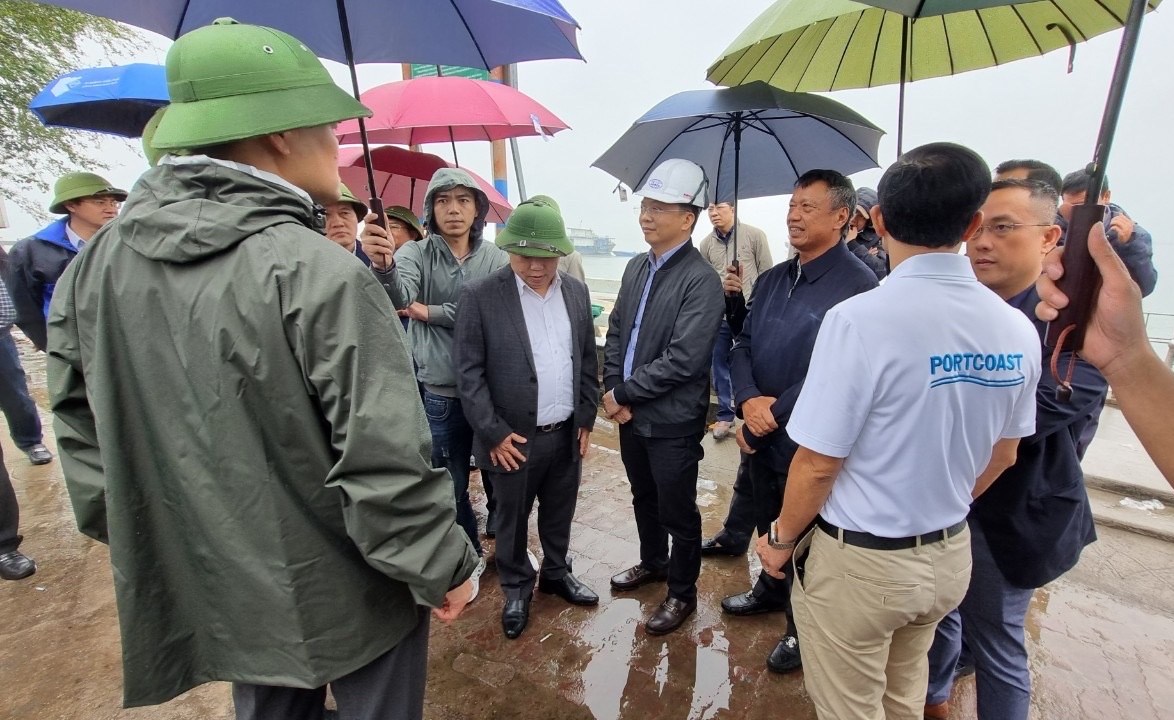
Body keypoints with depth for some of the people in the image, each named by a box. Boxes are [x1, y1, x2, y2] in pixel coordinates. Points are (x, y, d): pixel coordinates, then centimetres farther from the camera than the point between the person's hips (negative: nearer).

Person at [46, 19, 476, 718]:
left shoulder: (95, 264, -4)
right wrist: (441, 571, -12)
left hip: (219, 594, 6)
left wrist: (142, 543, 17)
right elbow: (384, 462, -27)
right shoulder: (320, 274, -26)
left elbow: (81, 422, 5)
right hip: (346, 590, -5)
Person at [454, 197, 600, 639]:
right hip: (513, 439, -3)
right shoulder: (480, 297, -12)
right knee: (512, 521, 17)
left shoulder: (576, 293, 2)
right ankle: (516, 587, 40)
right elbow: (468, 372, -11)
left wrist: (586, 419, 5)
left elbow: (588, 360, 7)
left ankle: (556, 573, 46)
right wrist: (493, 433, -13)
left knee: (559, 515, 22)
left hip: (567, 434, 4)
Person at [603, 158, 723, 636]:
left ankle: (682, 592, 35)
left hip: (673, 421, -7)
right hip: (630, 413, 7)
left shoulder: (701, 281, -18)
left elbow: (683, 360, -23)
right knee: (644, 499, 25)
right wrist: (613, 390, -5)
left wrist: (622, 392, -16)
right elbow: (616, 332, 9)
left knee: (678, 512, 12)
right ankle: (653, 563, 50)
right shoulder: (636, 267, 6)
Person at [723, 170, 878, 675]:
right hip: (761, 435, 7)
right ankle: (771, 590, 52)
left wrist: (772, 415, -18)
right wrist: (749, 398, -14)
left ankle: (803, 628, 38)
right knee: (767, 523, 25)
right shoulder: (773, 279, 7)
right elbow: (743, 344, 4)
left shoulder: (858, 286, -17)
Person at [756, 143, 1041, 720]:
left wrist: (782, 539, -4)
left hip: (858, 559, -6)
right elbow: (1002, 456, 8)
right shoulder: (1017, 330, -5)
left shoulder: (861, 318, -25)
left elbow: (818, 465, -21)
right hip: (950, 553, 6)